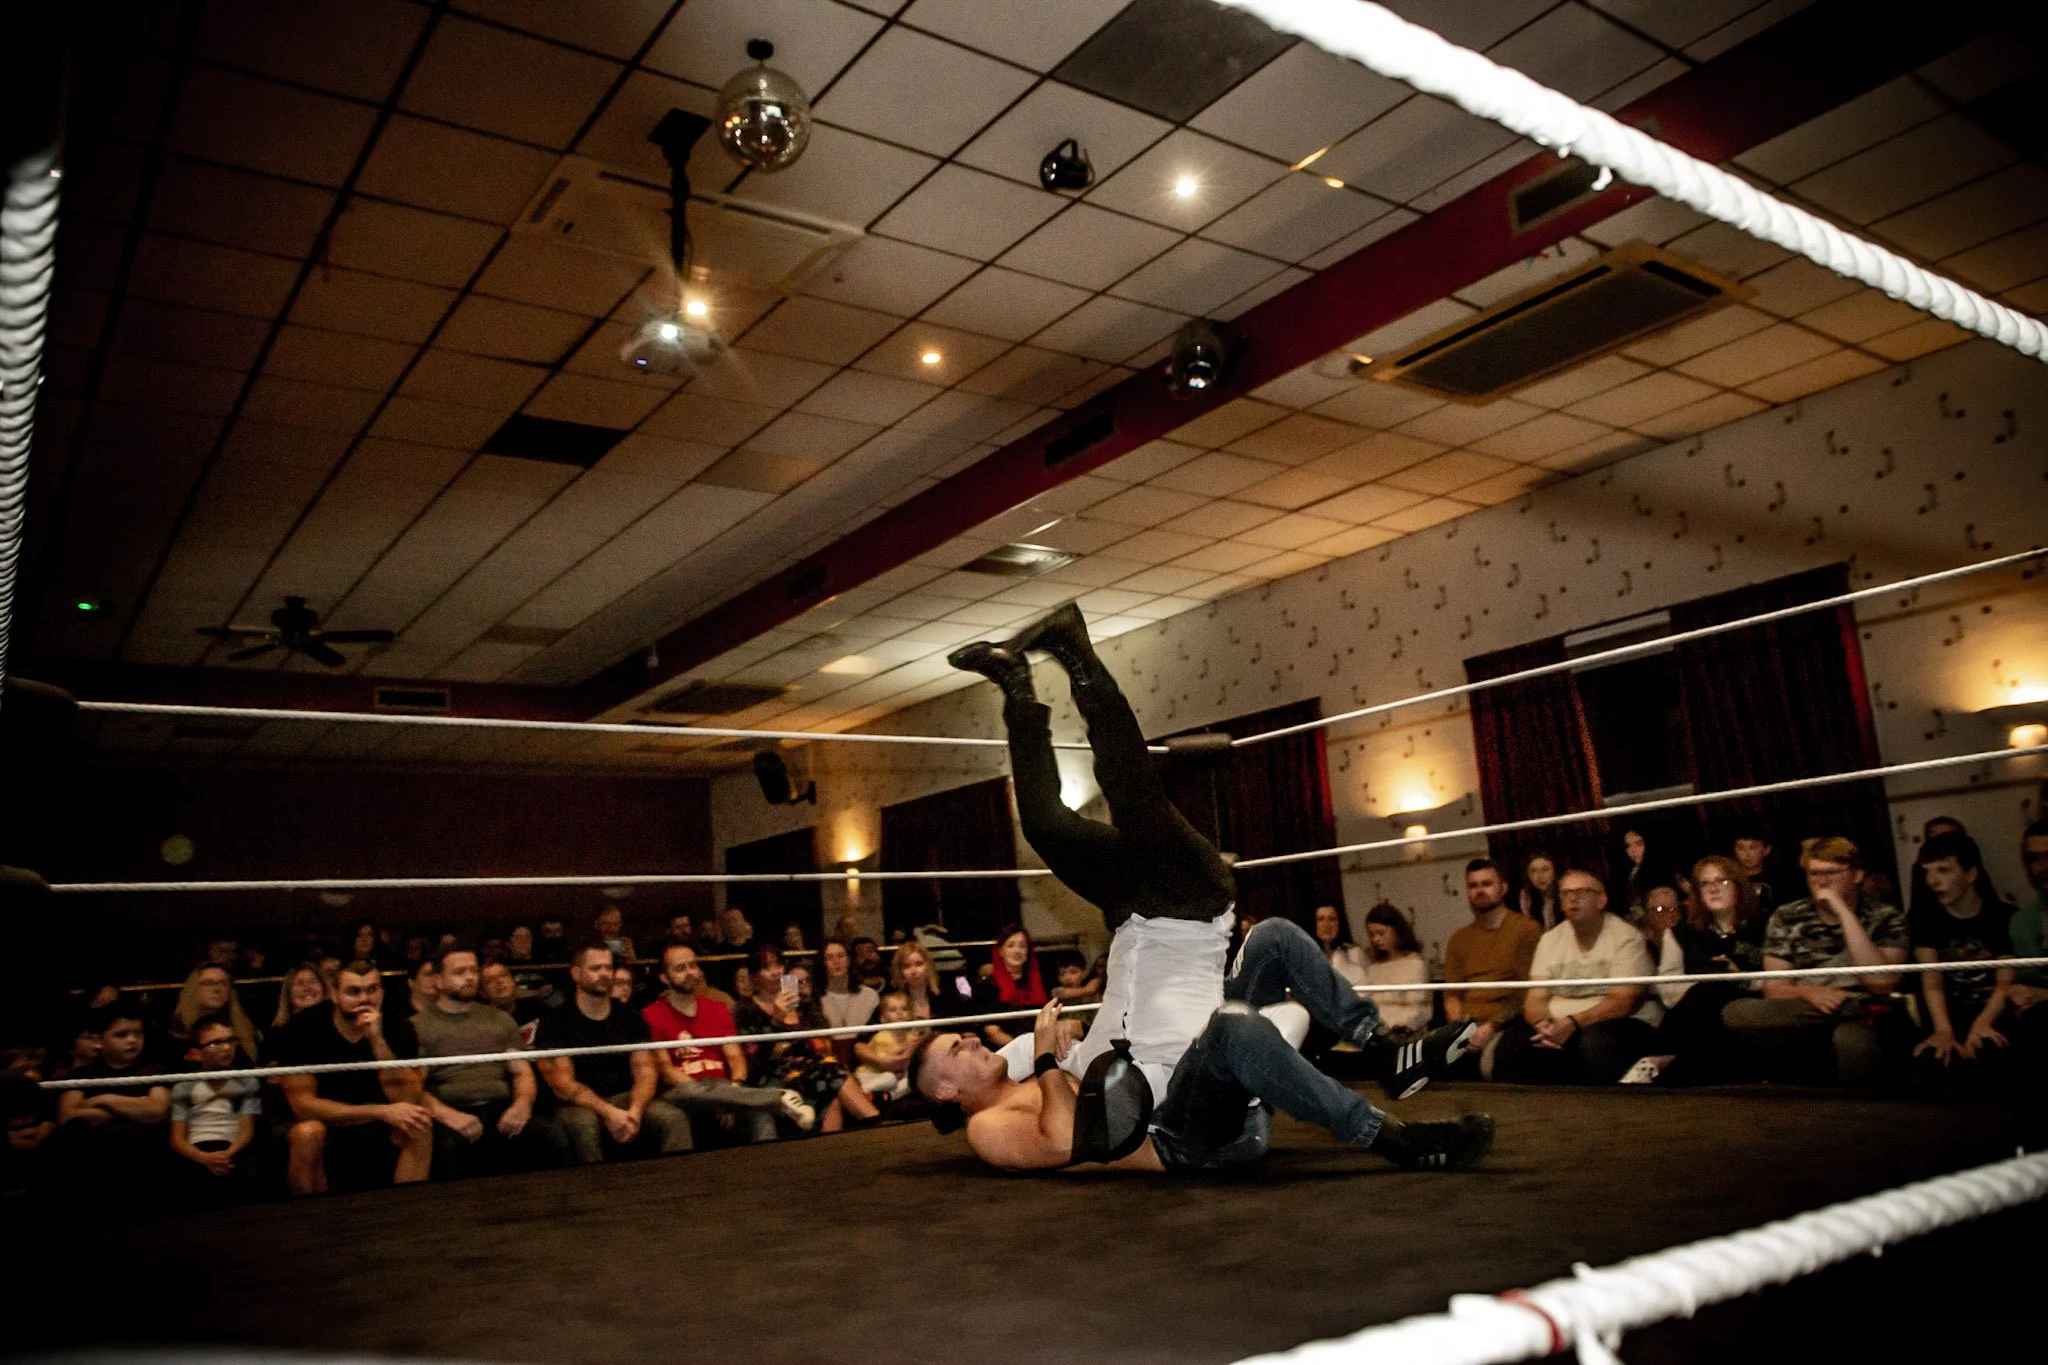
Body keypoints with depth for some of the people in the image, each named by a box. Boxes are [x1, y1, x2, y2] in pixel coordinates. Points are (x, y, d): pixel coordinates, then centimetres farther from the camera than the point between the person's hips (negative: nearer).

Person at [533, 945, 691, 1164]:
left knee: (675, 1118, -26)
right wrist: (608, 1112, -23)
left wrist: (635, 1111, -20)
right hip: (579, 1104, -3)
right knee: (583, 1125, -38)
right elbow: (562, 1084, -9)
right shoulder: (554, 1024, -1)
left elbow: (645, 1072, 3)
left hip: (626, 1098, 3)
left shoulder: (630, 1019, 10)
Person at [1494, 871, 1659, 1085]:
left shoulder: (1626, 937, -4)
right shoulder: (1551, 939, 9)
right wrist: (1542, 1024, -21)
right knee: (1513, 1041, -24)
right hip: (1559, 1025, 4)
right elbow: (1535, 998, 4)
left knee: (1595, 1040, -37)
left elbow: (1624, 1002, -14)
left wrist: (1573, 1023, -27)